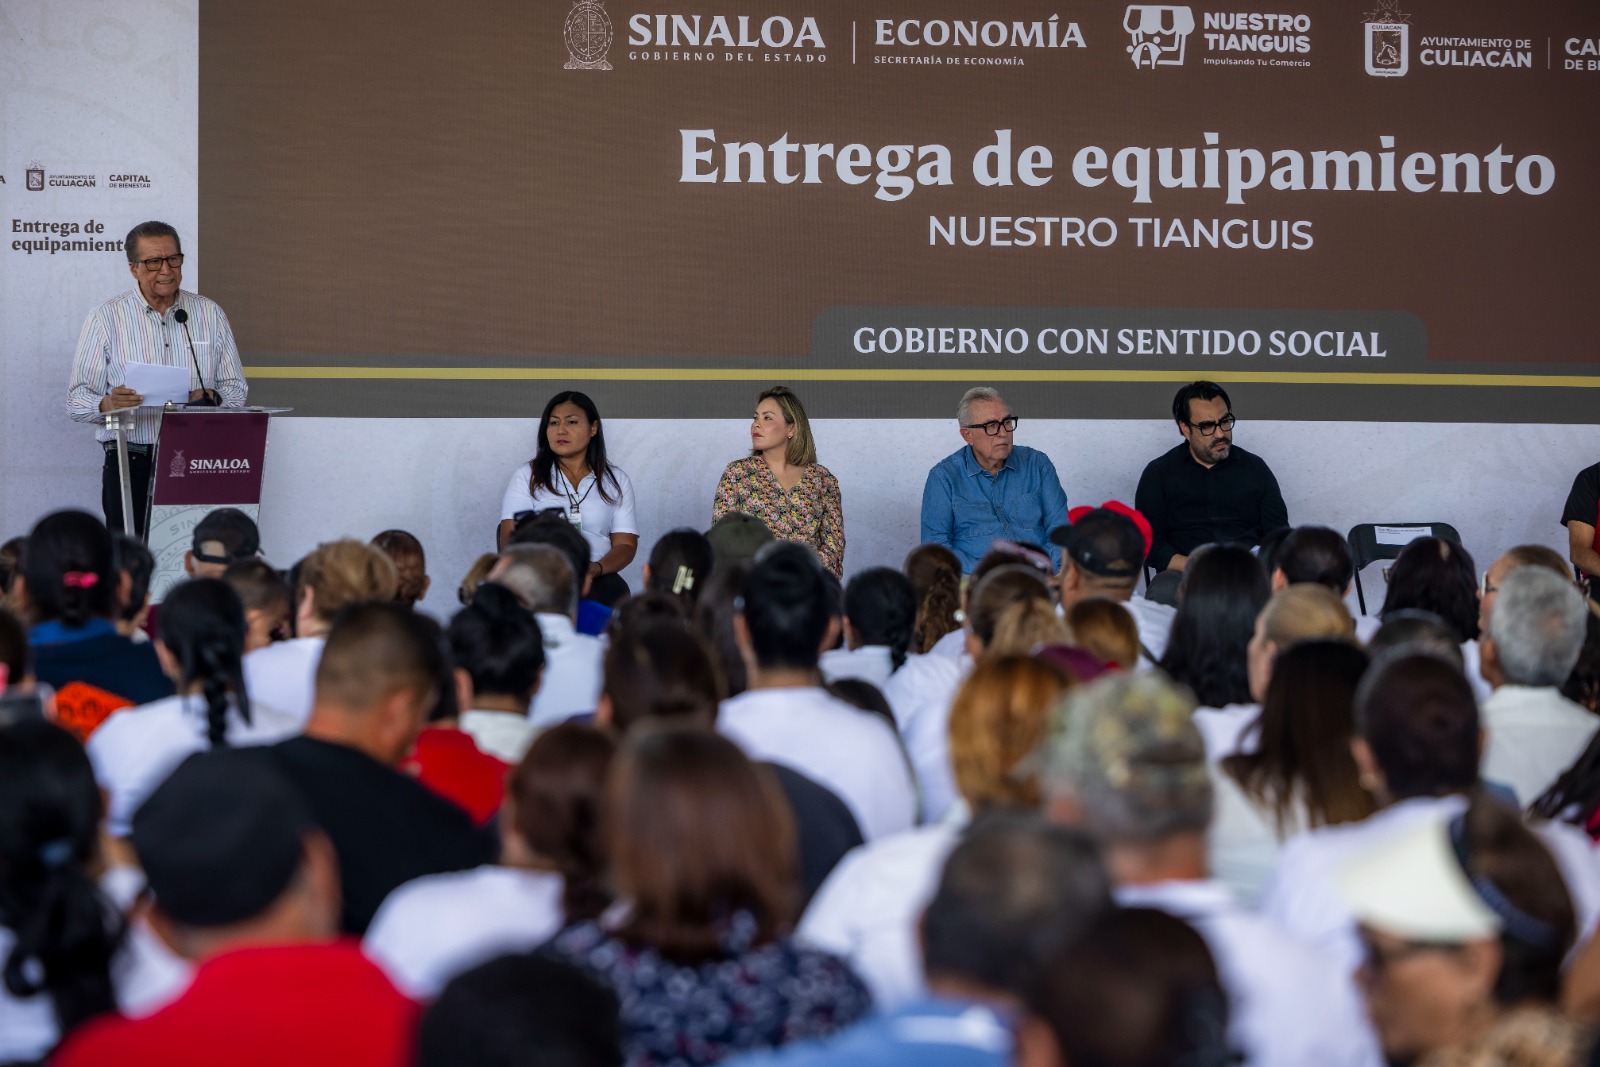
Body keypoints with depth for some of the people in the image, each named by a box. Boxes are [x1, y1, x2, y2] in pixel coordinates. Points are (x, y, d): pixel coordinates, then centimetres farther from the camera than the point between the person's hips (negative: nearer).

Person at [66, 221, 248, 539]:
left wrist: (212, 397, -10)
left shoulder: (210, 314, 12)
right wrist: (108, 403, -20)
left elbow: (236, 389, 12)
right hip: (131, 463, -1)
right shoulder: (105, 319, 6)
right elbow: (77, 400, 1)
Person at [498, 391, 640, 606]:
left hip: (597, 580, 2)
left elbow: (625, 544, 10)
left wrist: (595, 570, -14)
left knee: (614, 590, -36)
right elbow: (509, 539, 4)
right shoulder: (528, 475, 15)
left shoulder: (616, 480, 19)